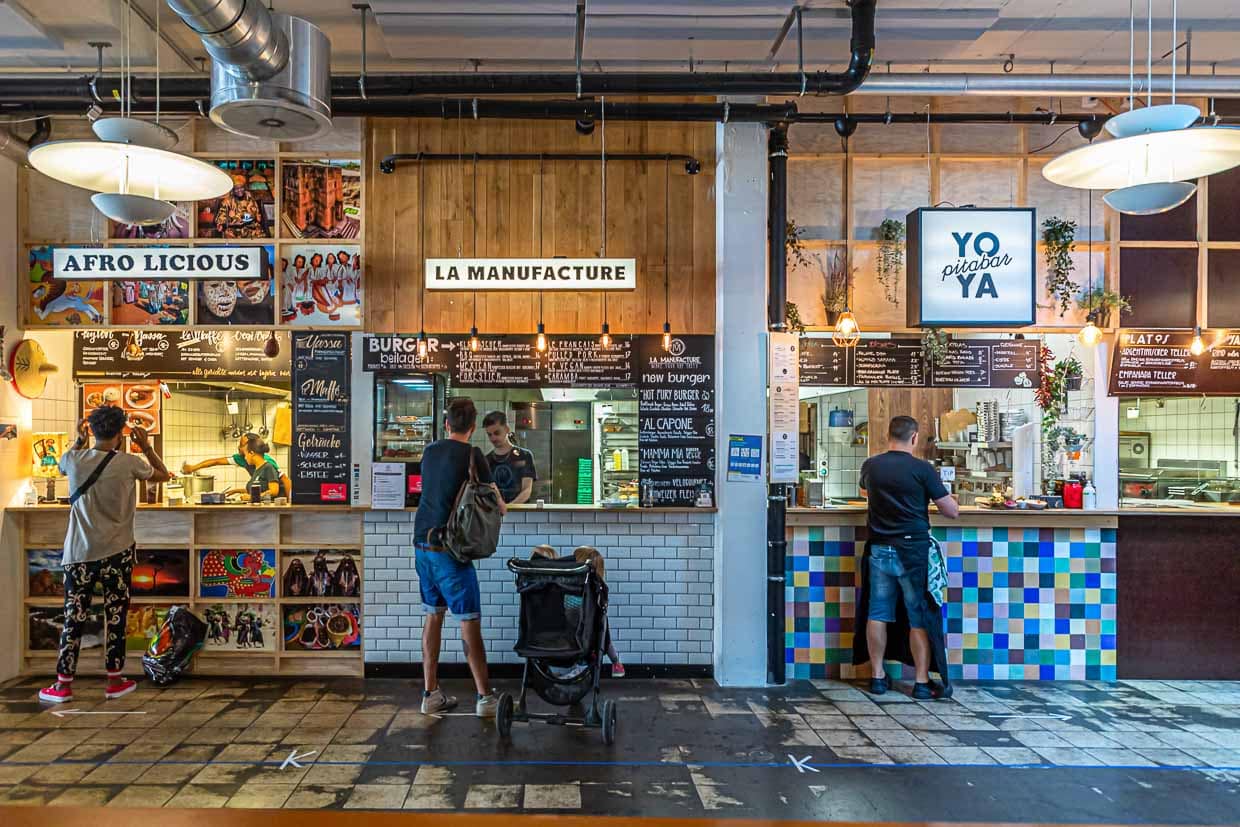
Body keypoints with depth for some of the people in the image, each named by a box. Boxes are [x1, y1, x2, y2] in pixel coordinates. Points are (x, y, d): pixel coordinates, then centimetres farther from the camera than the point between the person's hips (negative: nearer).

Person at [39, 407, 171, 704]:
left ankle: (63, 684, 14)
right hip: (116, 552, -2)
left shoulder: (74, 459, -4)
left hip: (79, 553, 2)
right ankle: (115, 681, 13)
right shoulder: (128, 462, -10)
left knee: (74, 617, 8)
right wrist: (146, 446, 14)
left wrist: (79, 440, 25)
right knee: (115, 616, 6)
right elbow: (164, 475, 8)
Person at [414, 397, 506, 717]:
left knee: (433, 615, 14)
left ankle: (431, 694, 18)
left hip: (422, 543, 7)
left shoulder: (430, 451, 9)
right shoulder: (472, 455, -9)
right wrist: (501, 507, 20)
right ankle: (485, 698, 2)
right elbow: (497, 505, -1)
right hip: (449, 546, -7)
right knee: (470, 620, -1)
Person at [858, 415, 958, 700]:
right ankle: (922, 682, 9)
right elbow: (952, 511, -8)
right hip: (913, 550, -4)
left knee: (878, 614, 9)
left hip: (879, 550, 4)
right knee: (920, 619, 5)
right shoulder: (922, 468, -11)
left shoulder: (870, 466, 3)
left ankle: (877, 676, 18)